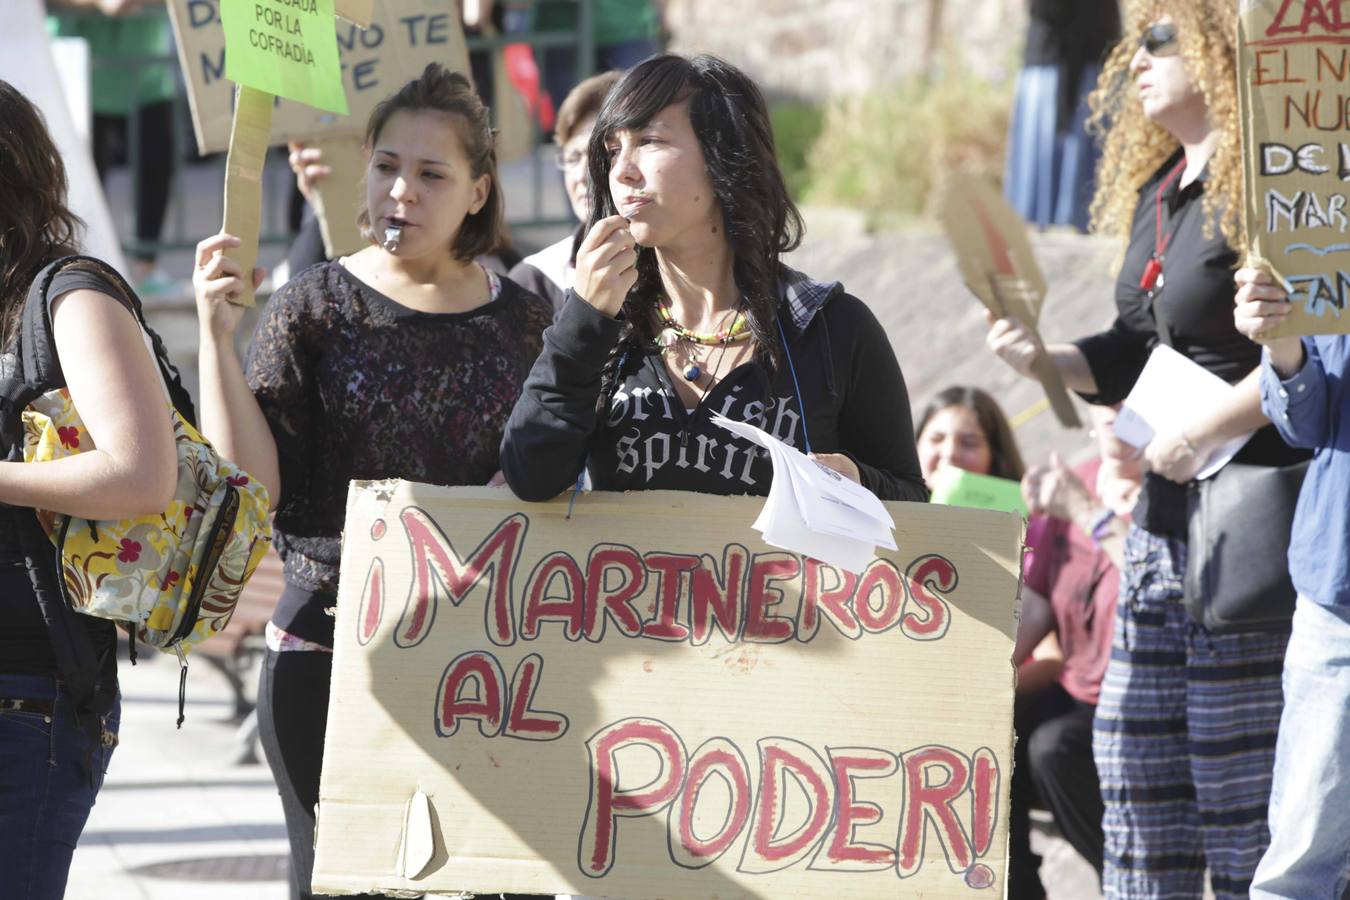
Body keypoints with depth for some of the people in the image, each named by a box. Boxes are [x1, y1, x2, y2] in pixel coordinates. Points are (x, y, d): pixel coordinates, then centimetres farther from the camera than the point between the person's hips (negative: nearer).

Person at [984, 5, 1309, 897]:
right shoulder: (1158, 192, 16)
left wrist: (1209, 428, -21)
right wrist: (1046, 356, 7)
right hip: (1162, 524, 10)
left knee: (1238, 800, -6)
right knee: (1135, 787, 11)